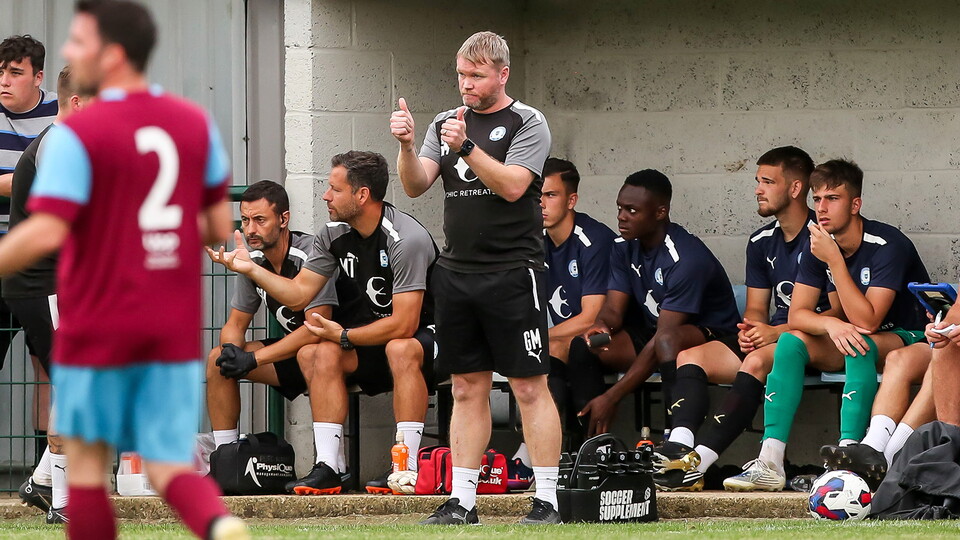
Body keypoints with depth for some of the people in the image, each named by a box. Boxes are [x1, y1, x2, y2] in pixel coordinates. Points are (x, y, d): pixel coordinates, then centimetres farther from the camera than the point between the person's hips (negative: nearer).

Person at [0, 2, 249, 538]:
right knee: (171, 468, 3)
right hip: (176, 332, 4)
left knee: (87, 460, 13)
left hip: (98, 330, -4)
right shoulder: (197, 124, 4)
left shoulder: (77, 133, -13)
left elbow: (44, 233, -21)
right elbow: (220, 226, 10)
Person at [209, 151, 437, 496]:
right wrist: (250, 269, -8)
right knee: (321, 353, -19)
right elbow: (298, 294, 3)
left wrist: (344, 336, -17)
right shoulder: (335, 234, -1)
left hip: (425, 336, -7)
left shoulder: (406, 240, -24)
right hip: (369, 343, 7)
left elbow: (403, 325, -26)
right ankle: (327, 468, -23)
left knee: (401, 349, -39)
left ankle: (408, 470, -38)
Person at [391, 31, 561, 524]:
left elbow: (512, 186, -14)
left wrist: (466, 147, -23)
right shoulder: (445, 123, 14)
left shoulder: (526, 123, -2)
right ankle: (462, 499, 9)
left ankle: (547, 499, -4)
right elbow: (415, 185, 4)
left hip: (512, 273, -5)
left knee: (530, 387, -5)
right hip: (456, 274, 5)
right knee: (468, 389, 7)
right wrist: (407, 146, -14)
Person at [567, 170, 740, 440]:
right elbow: (613, 309, 0)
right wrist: (601, 325, -30)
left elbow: (665, 336, -28)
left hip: (710, 334, -8)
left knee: (668, 342, -42)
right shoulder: (624, 248, 0)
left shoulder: (686, 258, -25)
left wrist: (612, 397, -30)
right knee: (583, 346, -15)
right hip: (649, 332, 8)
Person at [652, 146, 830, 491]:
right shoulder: (762, 242, 14)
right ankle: (678, 446, -37)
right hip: (771, 336, 8)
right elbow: (756, 308, 16)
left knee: (757, 360, -36)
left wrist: (776, 333, -20)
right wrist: (750, 330, -9)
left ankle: (700, 460, -46)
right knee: (689, 358, -13)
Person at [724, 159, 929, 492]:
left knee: (860, 344, -37)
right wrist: (831, 324, -28)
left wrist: (834, 260, -31)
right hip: (844, 342, 6)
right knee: (791, 342, -18)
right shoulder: (818, 246, -2)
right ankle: (770, 463, -26)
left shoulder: (888, 246, -22)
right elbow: (797, 315, -6)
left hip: (908, 339, -6)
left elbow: (866, 320, -29)